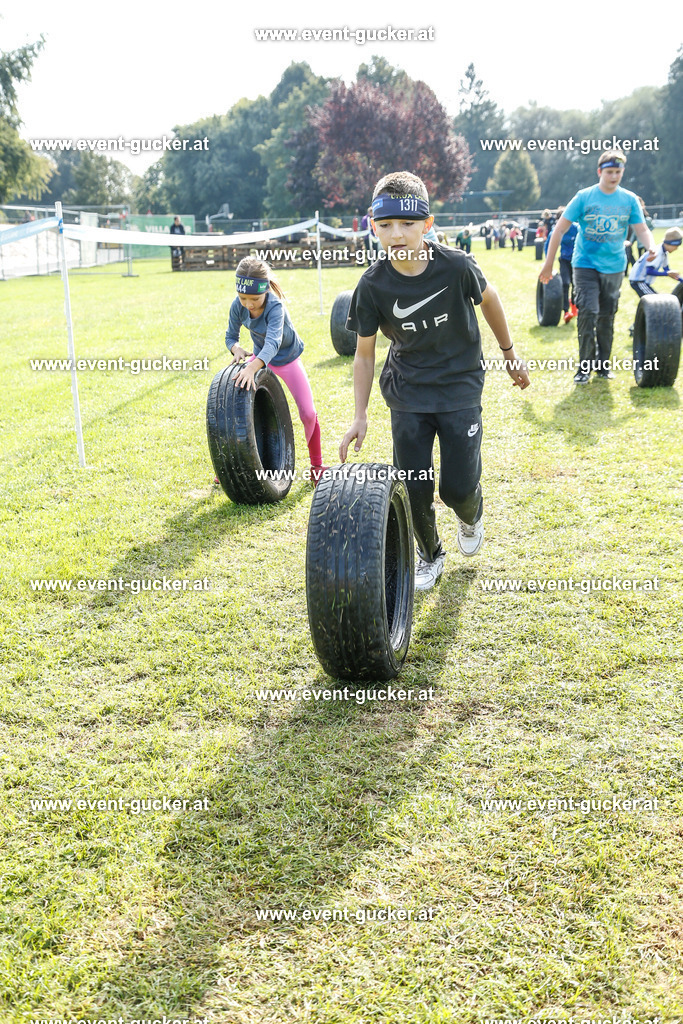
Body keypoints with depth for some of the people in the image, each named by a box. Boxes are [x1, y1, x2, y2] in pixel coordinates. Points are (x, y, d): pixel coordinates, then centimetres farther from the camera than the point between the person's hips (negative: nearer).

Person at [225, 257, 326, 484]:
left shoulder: (275, 307, -37)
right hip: (260, 358, 4)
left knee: (308, 413, -10)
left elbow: (273, 341, -53)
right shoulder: (238, 306, -22)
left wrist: (253, 367, -71)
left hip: (287, 358, -4)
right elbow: (231, 336, -10)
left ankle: (316, 466, 11)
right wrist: (237, 349, -36)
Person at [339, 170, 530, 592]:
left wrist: (510, 353, 13)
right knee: (415, 489, 0)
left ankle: (471, 517, 36)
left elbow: (488, 299, 3)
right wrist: (360, 417, -7)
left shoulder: (456, 265, -19)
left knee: (458, 488, -3)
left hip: (460, 386, -1)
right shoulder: (373, 285, -15)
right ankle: (430, 557, 30)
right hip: (408, 392, 1)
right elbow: (365, 354, -3)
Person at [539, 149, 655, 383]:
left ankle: (603, 364, 22)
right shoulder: (584, 197, -6)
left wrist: (651, 246, -22)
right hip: (585, 265, -3)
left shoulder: (629, 200, 2)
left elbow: (641, 229, 2)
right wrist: (548, 264, -6)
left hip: (614, 267, 3)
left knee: (607, 316, 10)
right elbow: (560, 229, -4)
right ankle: (585, 366, -3)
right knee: (588, 312, -14)